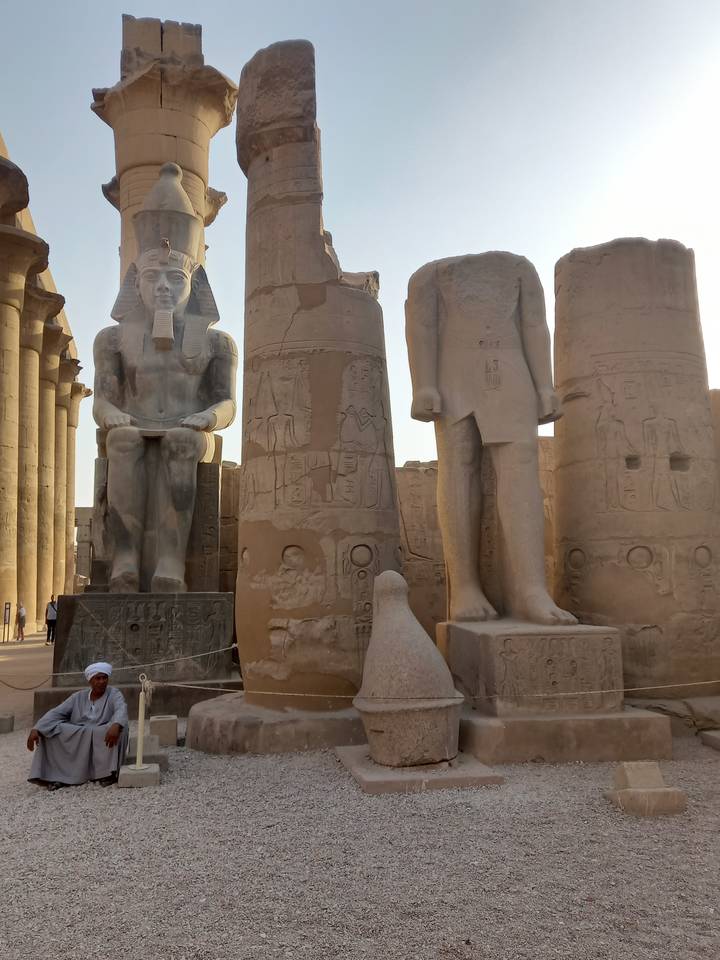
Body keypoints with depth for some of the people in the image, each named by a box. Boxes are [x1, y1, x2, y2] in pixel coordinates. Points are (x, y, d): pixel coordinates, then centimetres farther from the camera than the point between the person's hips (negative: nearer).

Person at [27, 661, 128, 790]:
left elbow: (121, 711, -22)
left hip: (103, 739, -3)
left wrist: (115, 726, -46)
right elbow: (56, 713, 0)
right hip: (76, 741, 3)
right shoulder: (78, 697, 8)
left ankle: (108, 773, -25)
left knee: (120, 727, -33)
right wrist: (36, 729, -17)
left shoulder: (114, 694, -2)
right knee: (48, 732, -15)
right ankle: (58, 776, -14)